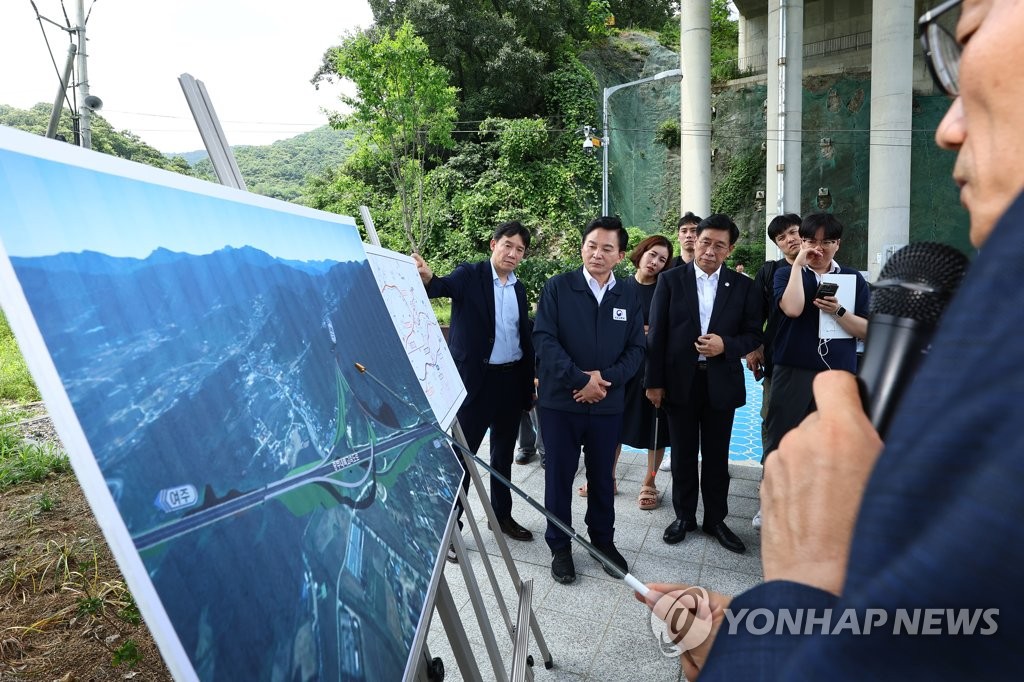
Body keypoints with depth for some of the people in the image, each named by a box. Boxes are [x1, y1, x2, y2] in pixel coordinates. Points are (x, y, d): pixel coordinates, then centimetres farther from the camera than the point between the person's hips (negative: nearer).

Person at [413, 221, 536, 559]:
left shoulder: (519, 288, 10)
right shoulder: (469, 274, -6)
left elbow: (525, 337, 13)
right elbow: (444, 287, -27)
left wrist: (530, 382, 11)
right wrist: (427, 278, -50)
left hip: (511, 380, 6)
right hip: (475, 379, -5)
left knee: (503, 453, 17)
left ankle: (502, 515, 32)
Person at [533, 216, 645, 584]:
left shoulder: (629, 296, 5)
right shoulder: (557, 287, -5)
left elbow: (636, 349, 4)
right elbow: (544, 340, -12)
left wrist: (605, 379, -13)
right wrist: (581, 380, -17)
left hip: (608, 403, 3)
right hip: (560, 400, -2)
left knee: (602, 475, 16)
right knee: (559, 476, 9)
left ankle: (603, 539, 36)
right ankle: (560, 547, 26)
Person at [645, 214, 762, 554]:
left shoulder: (743, 286, 2)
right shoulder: (670, 280, -1)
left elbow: (753, 335, 3)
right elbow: (657, 334, -2)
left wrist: (726, 345, -17)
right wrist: (654, 381, -5)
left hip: (721, 382, 1)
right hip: (679, 381, -1)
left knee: (717, 457, 12)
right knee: (683, 455, 12)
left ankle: (716, 519, 29)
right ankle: (684, 516, 29)